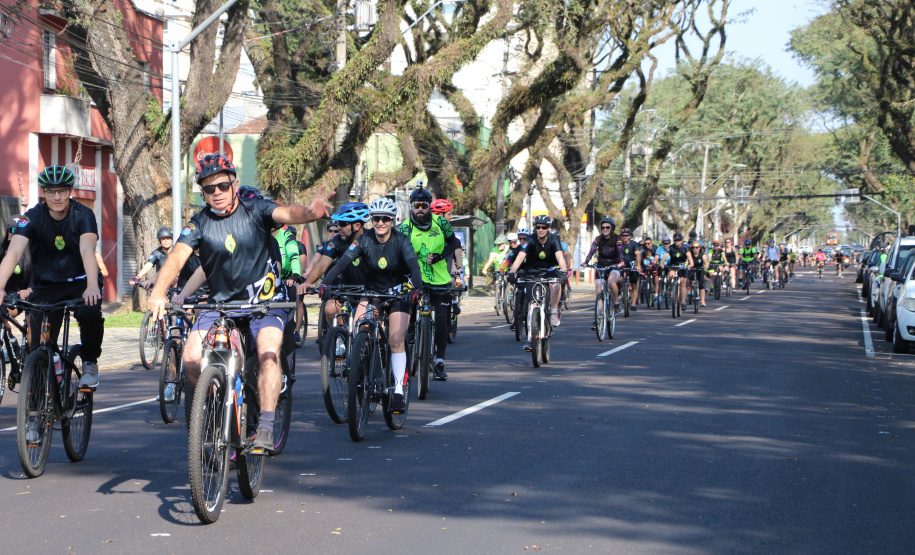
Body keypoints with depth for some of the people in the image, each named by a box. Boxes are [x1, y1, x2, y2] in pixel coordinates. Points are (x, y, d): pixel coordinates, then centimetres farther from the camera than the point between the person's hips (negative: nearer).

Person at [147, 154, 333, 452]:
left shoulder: (255, 210, -9)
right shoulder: (199, 223, -5)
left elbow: (286, 213, -29)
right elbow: (177, 257, -19)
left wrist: (309, 212, -54)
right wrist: (158, 292, -39)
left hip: (265, 300, -2)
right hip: (221, 302, 2)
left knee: (268, 352, -28)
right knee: (191, 356, -17)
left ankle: (265, 428, -24)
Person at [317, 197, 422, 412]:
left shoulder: (401, 240, -17)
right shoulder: (363, 240, -14)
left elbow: (414, 267, -30)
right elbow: (343, 262, -25)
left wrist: (416, 290, -50)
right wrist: (324, 283, -41)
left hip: (398, 292, -2)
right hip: (372, 291, 2)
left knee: (396, 341, -15)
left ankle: (399, 391, -11)